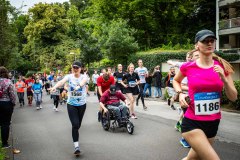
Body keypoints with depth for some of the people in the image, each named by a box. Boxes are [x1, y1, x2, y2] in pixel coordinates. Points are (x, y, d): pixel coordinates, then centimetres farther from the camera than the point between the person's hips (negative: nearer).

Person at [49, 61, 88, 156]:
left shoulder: (84, 76, -8)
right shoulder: (69, 76, -6)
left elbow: (84, 81, -33)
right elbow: (62, 81, -26)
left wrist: (79, 85, -57)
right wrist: (54, 87, -47)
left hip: (82, 104, 1)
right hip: (71, 104, -1)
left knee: (78, 124, 16)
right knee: (75, 124, -12)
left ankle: (75, 136, 47)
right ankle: (76, 146, -7)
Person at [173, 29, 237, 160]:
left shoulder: (222, 67, -1)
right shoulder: (188, 67, -7)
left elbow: (233, 97, -2)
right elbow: (176, 80, 14)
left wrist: (224, 79, -17)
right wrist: (180, 93, -4)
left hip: (213, 122, 4)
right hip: (192, 122, -4)